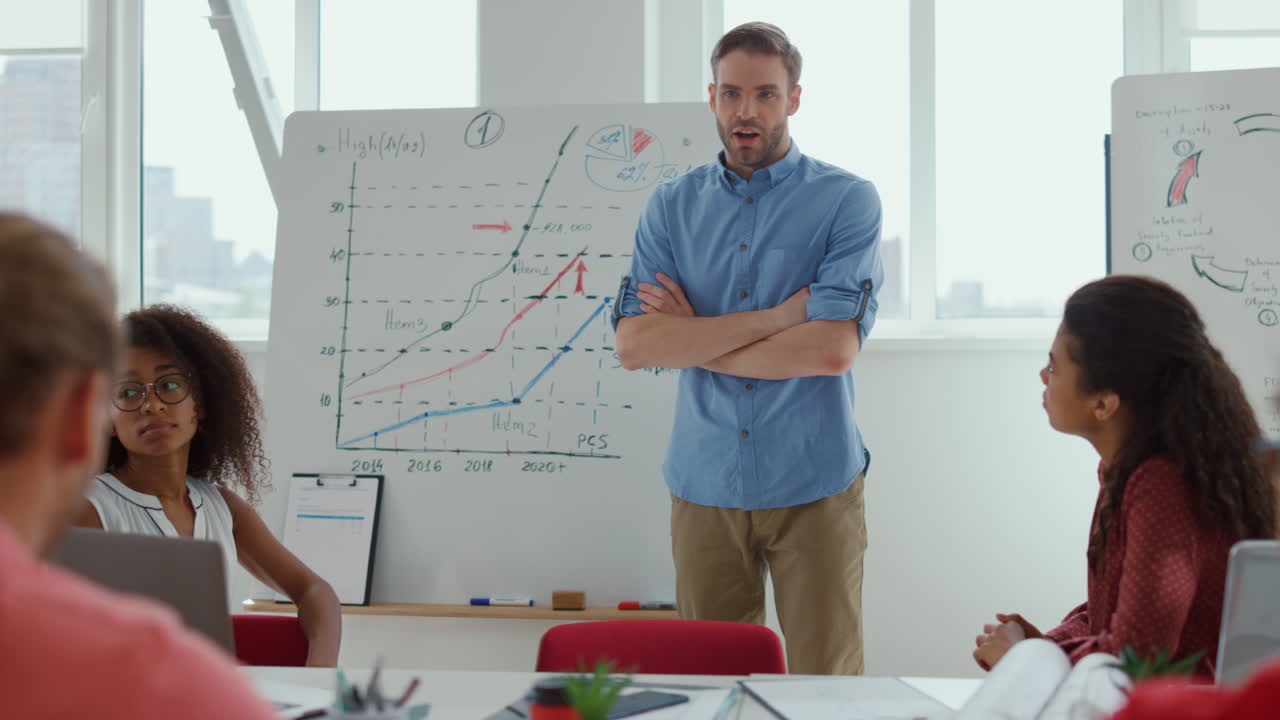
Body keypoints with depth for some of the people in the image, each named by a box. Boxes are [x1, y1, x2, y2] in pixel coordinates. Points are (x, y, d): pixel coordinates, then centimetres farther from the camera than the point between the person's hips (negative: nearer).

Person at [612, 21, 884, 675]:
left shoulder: (847, 201, -4)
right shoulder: (671, 207, 6)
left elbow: (832, 349, -16)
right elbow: (633, 346, -7)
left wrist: (693, 339, -8)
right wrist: (776, 317, -13)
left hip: (814, 485, -2)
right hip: (704, 484, 3)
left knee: (824, 682, 5)